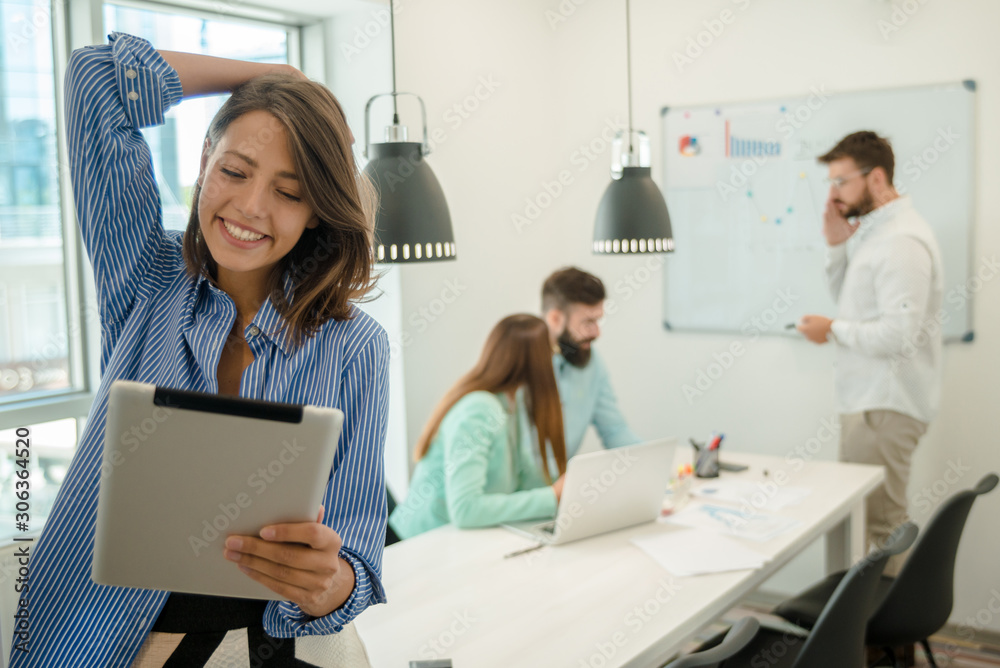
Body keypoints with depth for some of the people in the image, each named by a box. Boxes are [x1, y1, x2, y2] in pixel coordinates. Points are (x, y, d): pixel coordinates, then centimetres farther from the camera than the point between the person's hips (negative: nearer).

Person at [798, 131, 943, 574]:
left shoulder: (901, 241, -17)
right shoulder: (873, 230, 15)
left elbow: (900, 334, -25)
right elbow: (854, 302, 18)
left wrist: (833, 331, -12)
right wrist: (838, 247, 7)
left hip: (886, 407, -10)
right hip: (867, 399, 10)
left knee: (878, 522, -6)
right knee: (857, 516, 13)